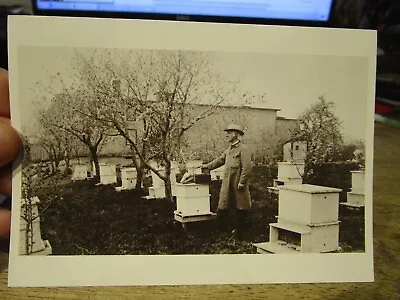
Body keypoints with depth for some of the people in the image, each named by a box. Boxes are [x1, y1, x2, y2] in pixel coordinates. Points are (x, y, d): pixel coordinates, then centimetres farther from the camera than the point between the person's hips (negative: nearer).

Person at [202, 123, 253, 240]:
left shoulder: (243, 149, -11)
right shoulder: (229, 149, 16)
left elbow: (247, 167, -17)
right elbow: (220, 160, 25)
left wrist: (242, 183, -18)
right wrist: (208, 166, 19)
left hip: (238, 186, -8)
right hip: (227, 185, 8)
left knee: (241, 210, 5)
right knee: (222, 209, 10)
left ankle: (239, 233, 18)